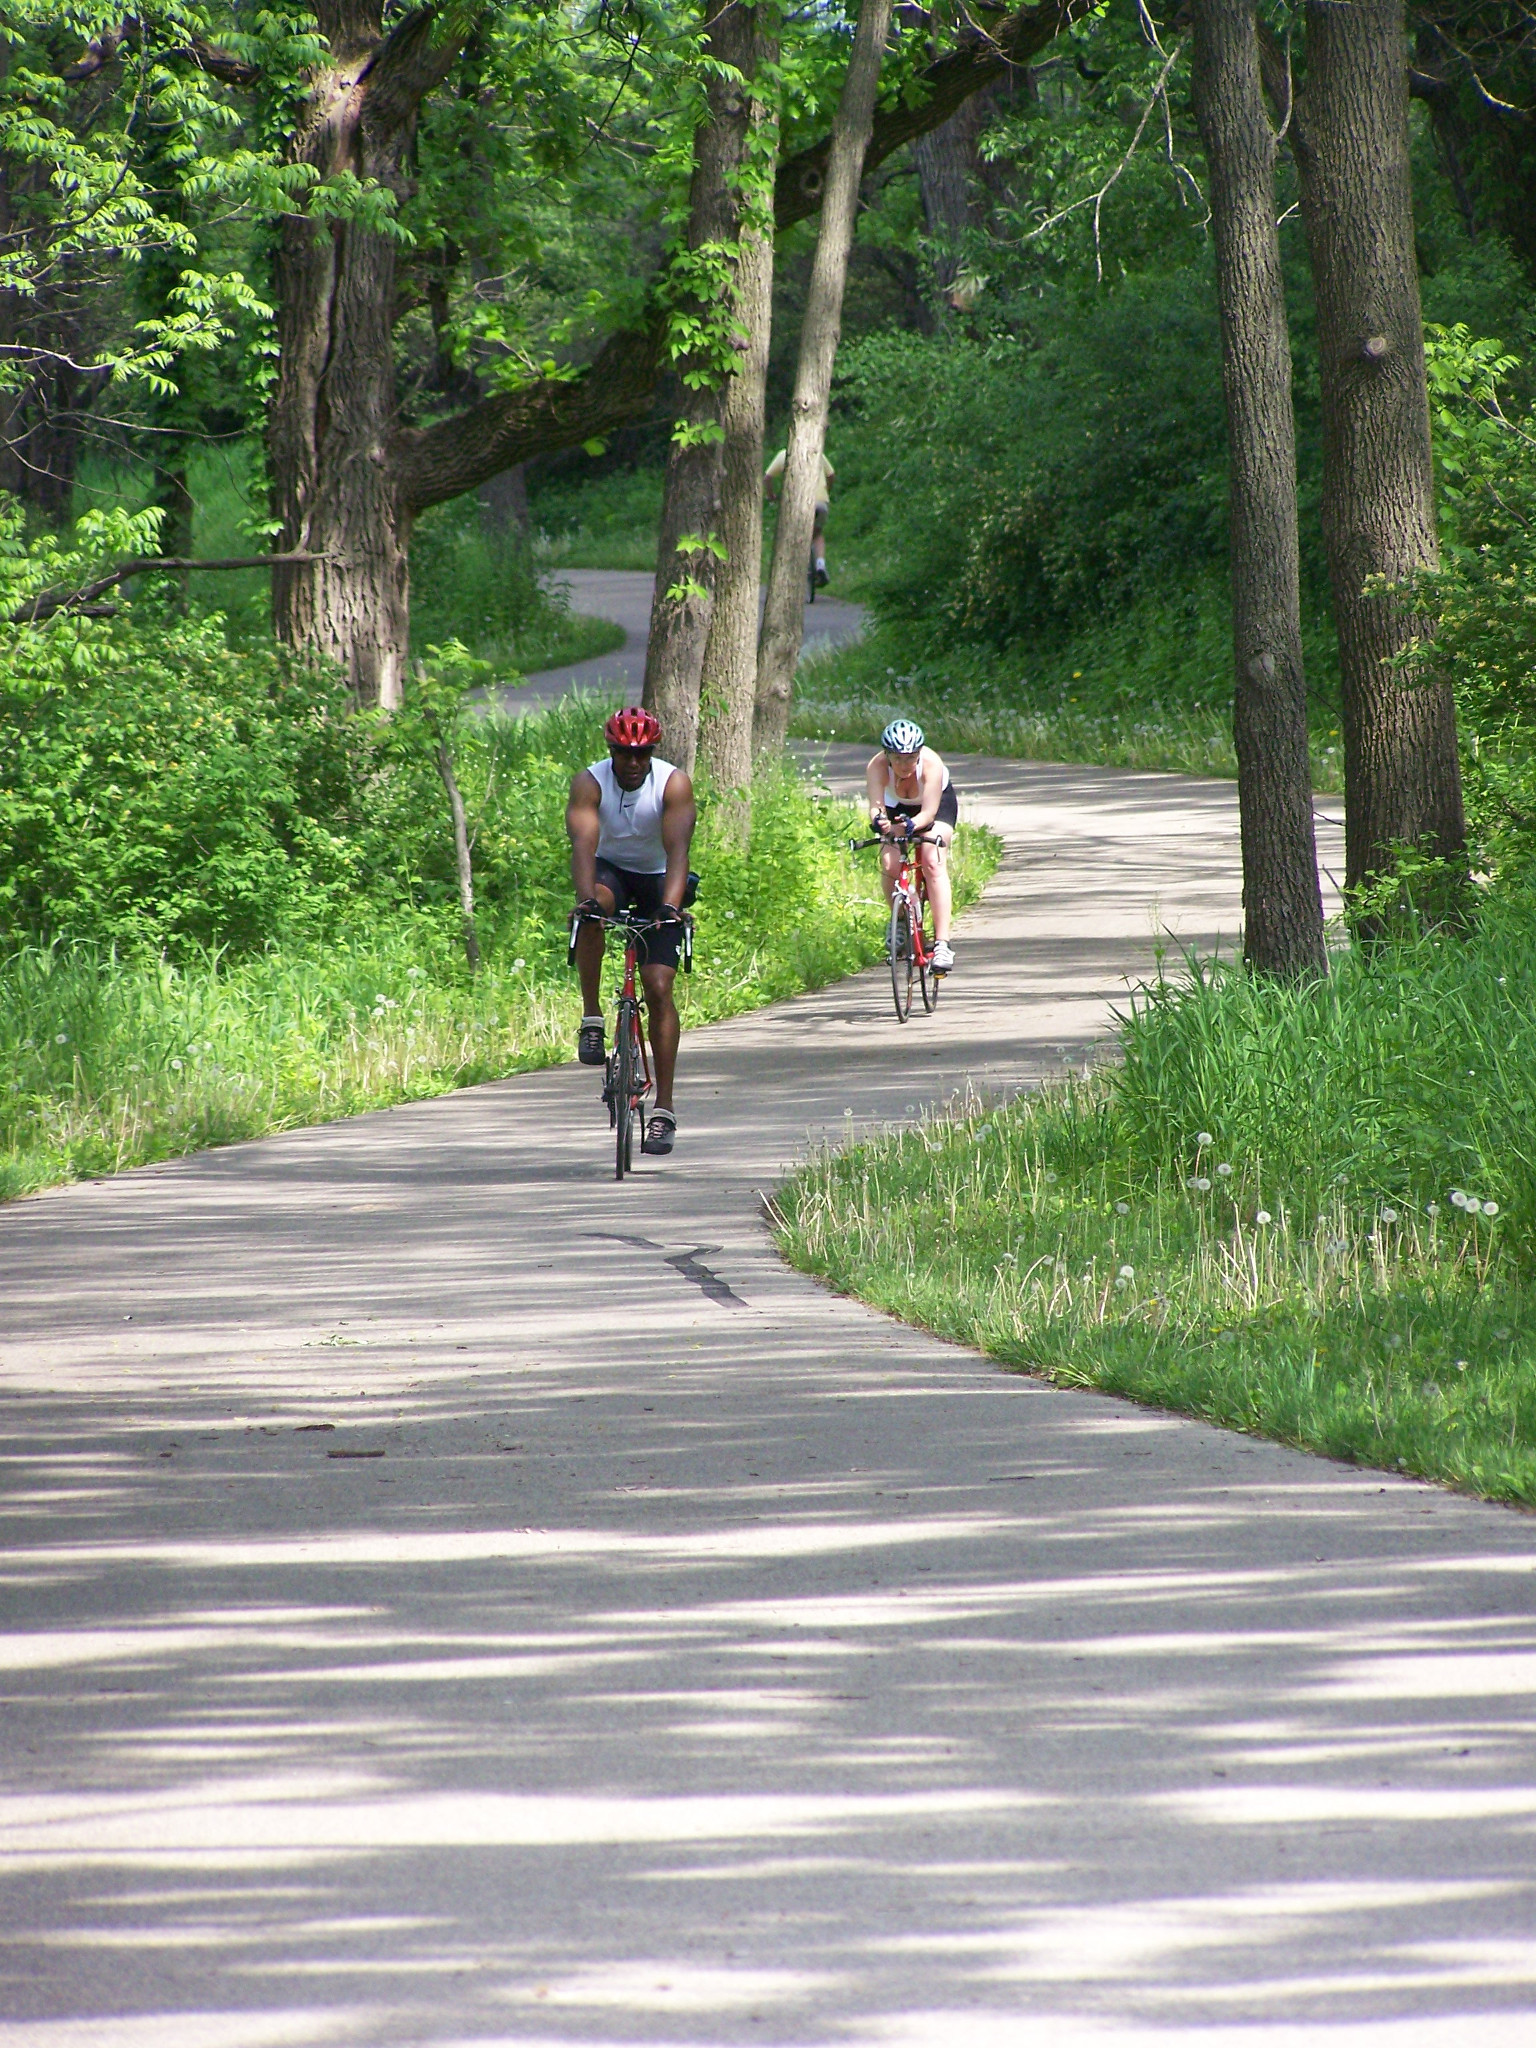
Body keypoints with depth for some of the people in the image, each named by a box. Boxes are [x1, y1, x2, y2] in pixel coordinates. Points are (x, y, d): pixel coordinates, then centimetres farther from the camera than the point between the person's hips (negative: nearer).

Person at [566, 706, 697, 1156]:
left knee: (658, 988, -11)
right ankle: (592, 1018, -25)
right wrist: (585, 898, -49)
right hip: (610, 871, 1)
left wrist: (670, 906, -46)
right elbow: (583, 844, -31)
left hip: (658, 882, -1)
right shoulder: (589, 783, -18)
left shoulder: (673, 784, -19)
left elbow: (677, 849, -30)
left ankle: (664, 1110, -9)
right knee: (594, 908, -37)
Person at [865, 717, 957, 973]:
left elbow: (929, 812, -41)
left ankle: (943, 943, -29)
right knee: (889, 864, -20)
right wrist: (879, 821, -65)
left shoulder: (931, 765, -37)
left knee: (933, 863, -23)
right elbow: (876, 805, -42)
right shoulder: (877, 767, -33)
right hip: (897, 807, 2)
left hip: (938, 803, -2)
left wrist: (911, 825, -61)